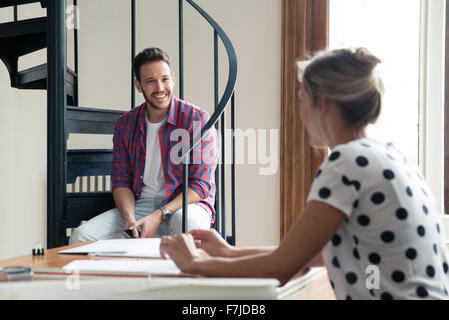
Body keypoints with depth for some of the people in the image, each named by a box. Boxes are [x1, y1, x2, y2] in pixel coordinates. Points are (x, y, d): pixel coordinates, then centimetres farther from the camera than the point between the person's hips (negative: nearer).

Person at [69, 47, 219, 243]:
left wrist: (159, 216, -22)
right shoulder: (125, 124, 10)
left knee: (187, 222, -41)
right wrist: (129, 218, -12)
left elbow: (201, 185, -9)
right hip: (140, 204, 4)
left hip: (186, 205, -4)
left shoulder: (196, 119, -5)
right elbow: (121, 180, 10)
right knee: (81, 236, -19)